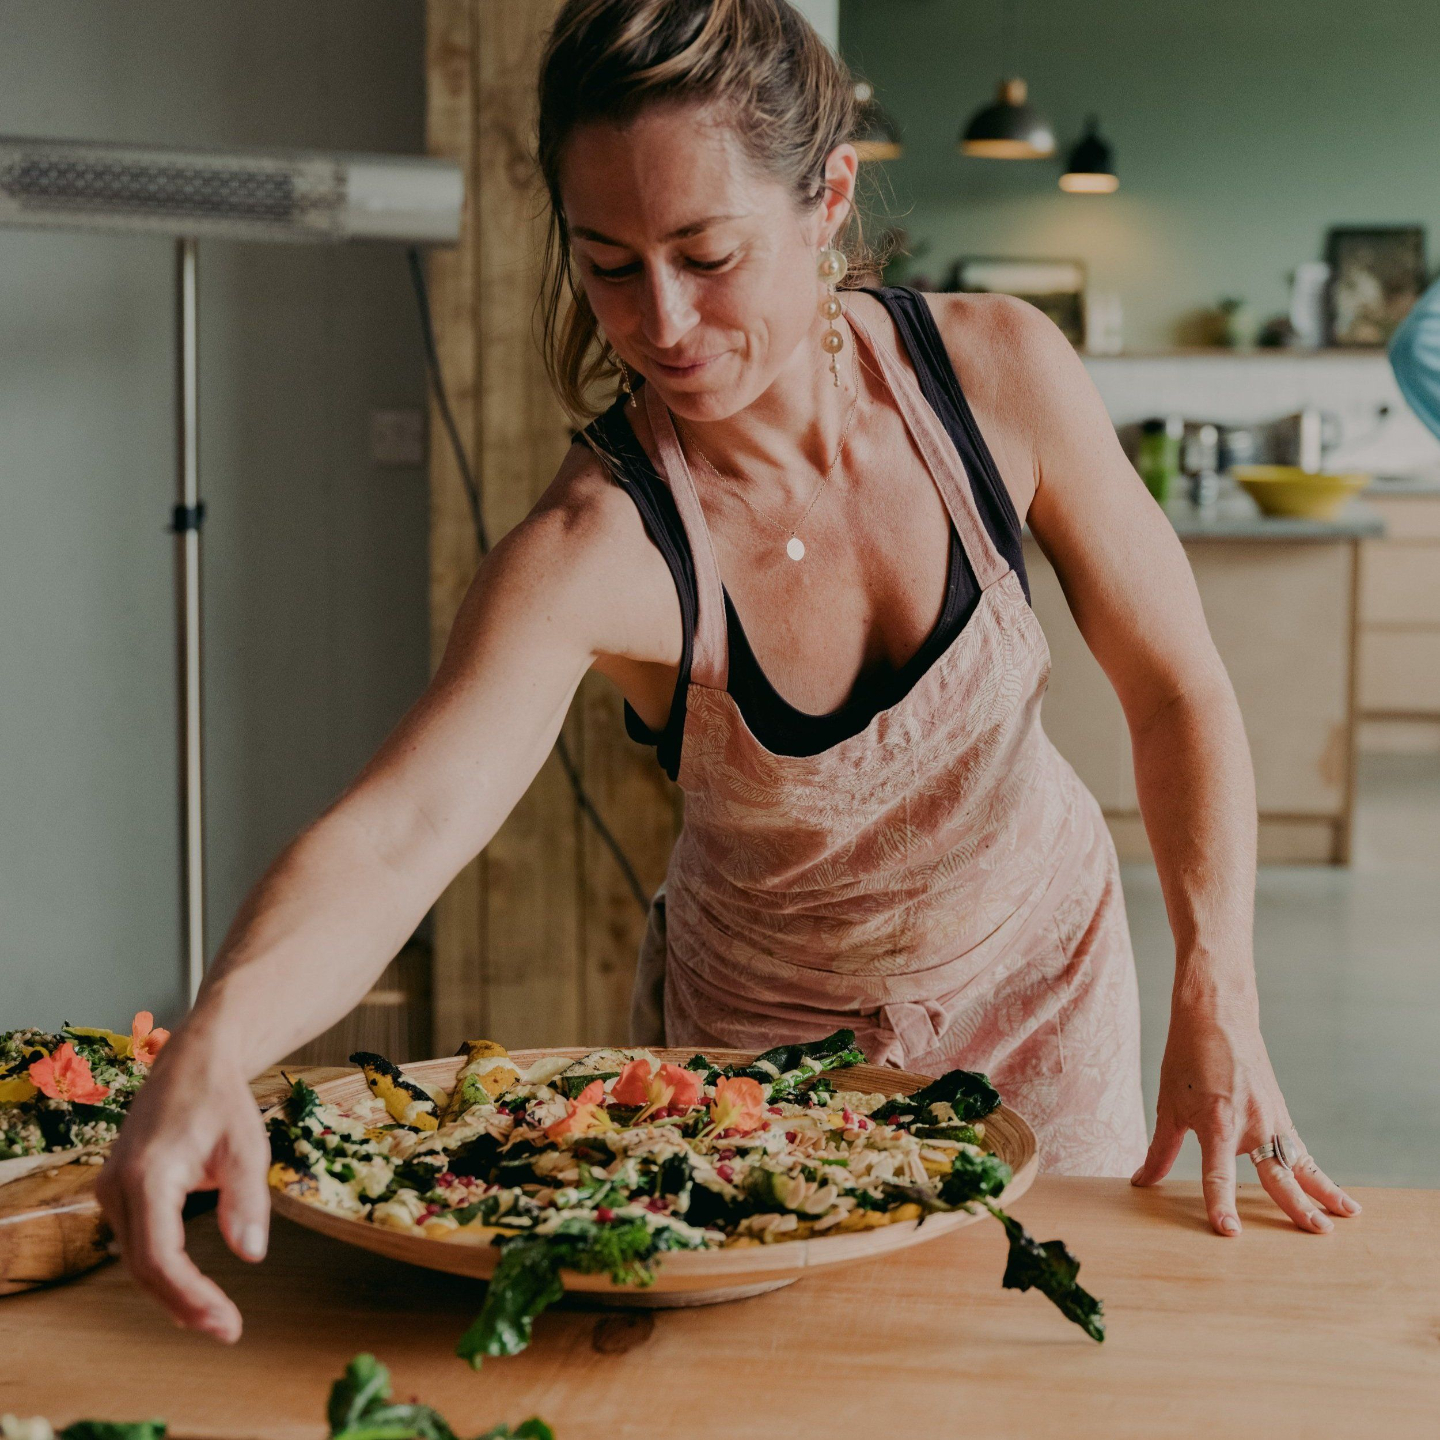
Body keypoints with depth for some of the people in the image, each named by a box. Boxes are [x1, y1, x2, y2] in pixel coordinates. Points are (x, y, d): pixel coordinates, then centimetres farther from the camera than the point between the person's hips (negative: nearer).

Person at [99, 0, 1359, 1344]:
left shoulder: (999, 374, -23)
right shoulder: (593, 548, -31)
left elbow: (1177, 691, -12)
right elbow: (395, 831, -45)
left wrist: (1216, 997, -22)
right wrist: (208, 1049, -64)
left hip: (1040, 980, 2)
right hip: (761, 1026, -2)